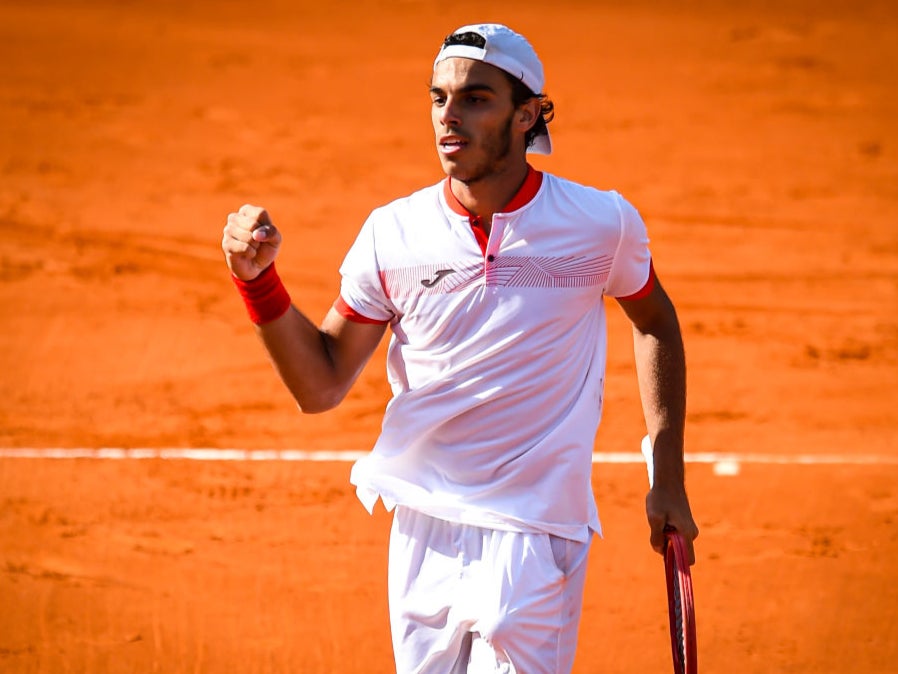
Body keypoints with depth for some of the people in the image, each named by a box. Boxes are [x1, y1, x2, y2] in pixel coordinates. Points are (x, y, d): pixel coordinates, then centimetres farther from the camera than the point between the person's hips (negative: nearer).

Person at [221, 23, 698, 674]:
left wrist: (668, 479, 11)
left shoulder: (603, 223, -4)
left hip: (534, 542, -2)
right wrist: (260, 279, -10)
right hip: (422, 535, 3)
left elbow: (655, 321, 16)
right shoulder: (392, 232, 0)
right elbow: (320, 386, 5)